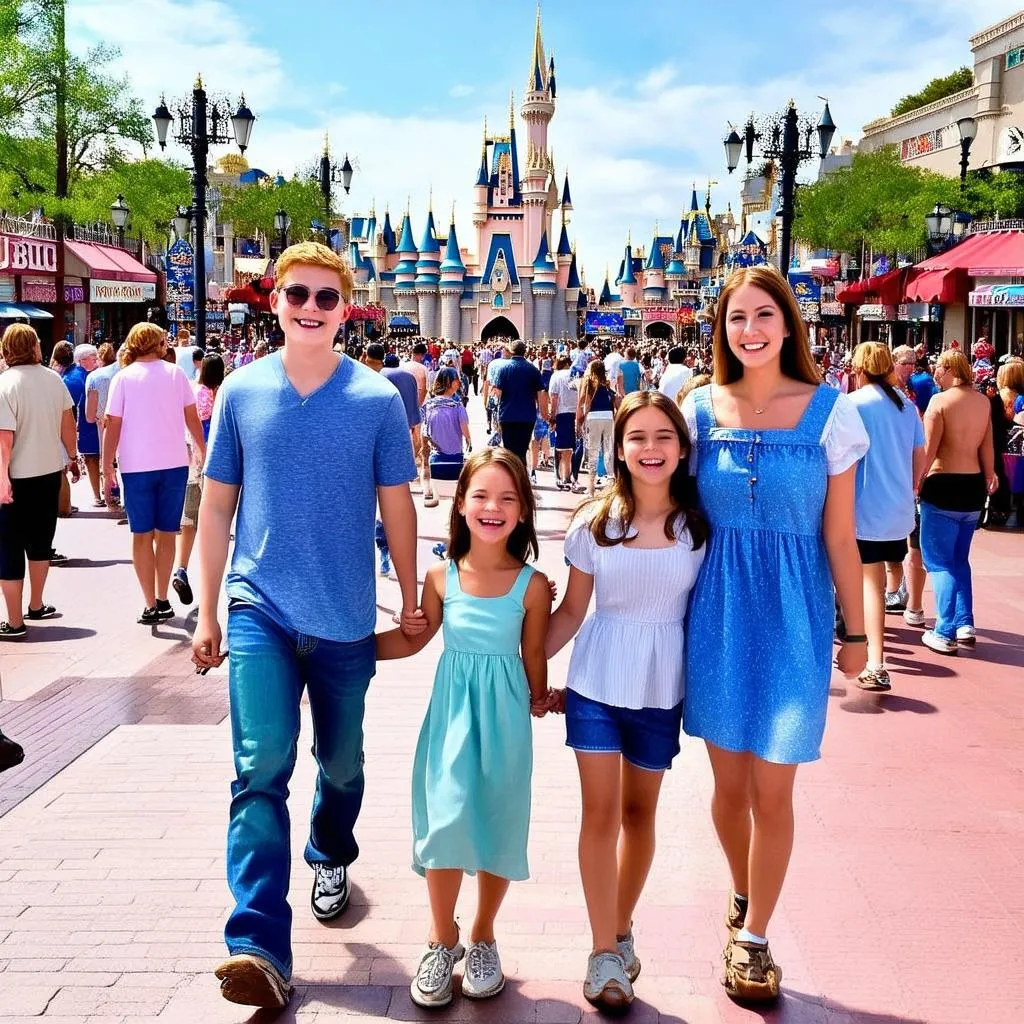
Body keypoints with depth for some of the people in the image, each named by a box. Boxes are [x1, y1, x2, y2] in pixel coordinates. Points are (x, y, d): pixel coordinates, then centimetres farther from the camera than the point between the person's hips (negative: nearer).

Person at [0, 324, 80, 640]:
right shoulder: (53, 379, -1)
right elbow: (68, 424, 6)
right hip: (50, 471, 5)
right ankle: (36, 605, 34)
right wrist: (72, 457, 19)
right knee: (40, 540, 21)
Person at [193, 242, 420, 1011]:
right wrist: (206, 613, 5)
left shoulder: (377, 398, -3)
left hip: (345, 619, 1)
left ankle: (332, 859, 46)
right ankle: (260, 950, -12)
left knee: (341, 762, 16)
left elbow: (397, 506, 3)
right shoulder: (242, 391, 0)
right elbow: (216, 506, 5)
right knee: (262, 767, -12)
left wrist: (412, 602, 8)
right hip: (260, 610, 0)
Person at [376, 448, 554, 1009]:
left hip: (504, 721, -1)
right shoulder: (442, 577, -4)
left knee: (495, 827, 8)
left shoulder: (532, 585, -9)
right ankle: (441, 940, 19)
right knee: (445, 822, -5)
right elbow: (414, 639, 11)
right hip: (452, 716, 1)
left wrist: (540, 701, 11)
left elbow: (533, 658, 2)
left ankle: (483, 938, 31)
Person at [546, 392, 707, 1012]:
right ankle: (606, 953, 11)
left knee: (640, 811, 13)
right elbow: (572, 610, 1)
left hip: (662, 688, 1)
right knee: (601, 812, 1)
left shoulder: (700, 526, -6)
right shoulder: (595, 523, -5)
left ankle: (621, 929, 33)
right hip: (596, 683, 0)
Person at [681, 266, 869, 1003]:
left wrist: (856, 631, 1)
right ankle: (744, 898, 39)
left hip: (792, 613, -2)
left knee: (773, 789, 3)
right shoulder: (701, 410, 0)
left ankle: (754, 935, 23)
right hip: (717, 610, 2)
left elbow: (840, 536, -2)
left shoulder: (829, 411, -6)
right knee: (729, 782, 12)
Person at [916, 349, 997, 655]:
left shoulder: (940, 400, -12)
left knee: (939, 561, 1)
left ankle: (946, 633, -3)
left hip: (943, 485, -6)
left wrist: (915, 481, -7)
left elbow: (928, 449, -15)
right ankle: (965, 625, 14)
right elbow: (987, 446, 11)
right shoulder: (983, 401, 5)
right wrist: (989, 476, 24)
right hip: (973, 487, 6)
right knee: (959, 560, 19)